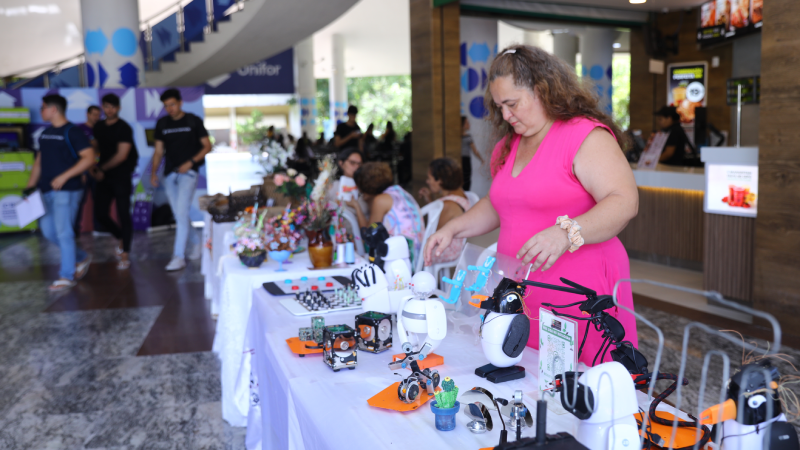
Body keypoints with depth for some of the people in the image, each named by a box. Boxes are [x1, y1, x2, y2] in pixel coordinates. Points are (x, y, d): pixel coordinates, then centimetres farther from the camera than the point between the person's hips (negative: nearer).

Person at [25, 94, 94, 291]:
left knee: (63, 232, -6)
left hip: (67, 190, -8)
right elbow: (39, 161, 21)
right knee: (48, 230, 10)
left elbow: (89, 158, -16)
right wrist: (30, 185, 13)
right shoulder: (45, 133, 15)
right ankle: (82, 257, 27)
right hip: (47, 190, 8)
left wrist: (64, 177, -20)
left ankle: (67, 276, 4)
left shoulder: (72, 132, -8)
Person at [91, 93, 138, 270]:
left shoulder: (124, 128, -9)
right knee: (100, 214, 6)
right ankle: (121, 238, 31)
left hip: (121, 176, -6)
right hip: (104, 176, 6)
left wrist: (102, 169, -7)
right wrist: (92, 167, 1)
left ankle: (125, 254, 2)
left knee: (123, 214, -5)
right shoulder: (99, 127, 11)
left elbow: (122, 155, -13)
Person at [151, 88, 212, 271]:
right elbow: (159, 151, 13)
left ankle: (179, 256, -12)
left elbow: (207, 146, 0)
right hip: (170, 174, 5)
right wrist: (154, 172, -1)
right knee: (178, 214, 9)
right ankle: (196, 242, 32)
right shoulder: (162, 123, 11)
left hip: (188, 172, -5)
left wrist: (190, 162, -13)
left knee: (181, 212, -14)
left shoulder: (194, 121, 0)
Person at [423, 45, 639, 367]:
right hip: (521, 296, 7)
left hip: (579, 295, -6)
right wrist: (454, 228, 15)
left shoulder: (585, 135, -9)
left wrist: (566, 233, -31)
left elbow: (624, 201, -19)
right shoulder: (509, 146, 17)